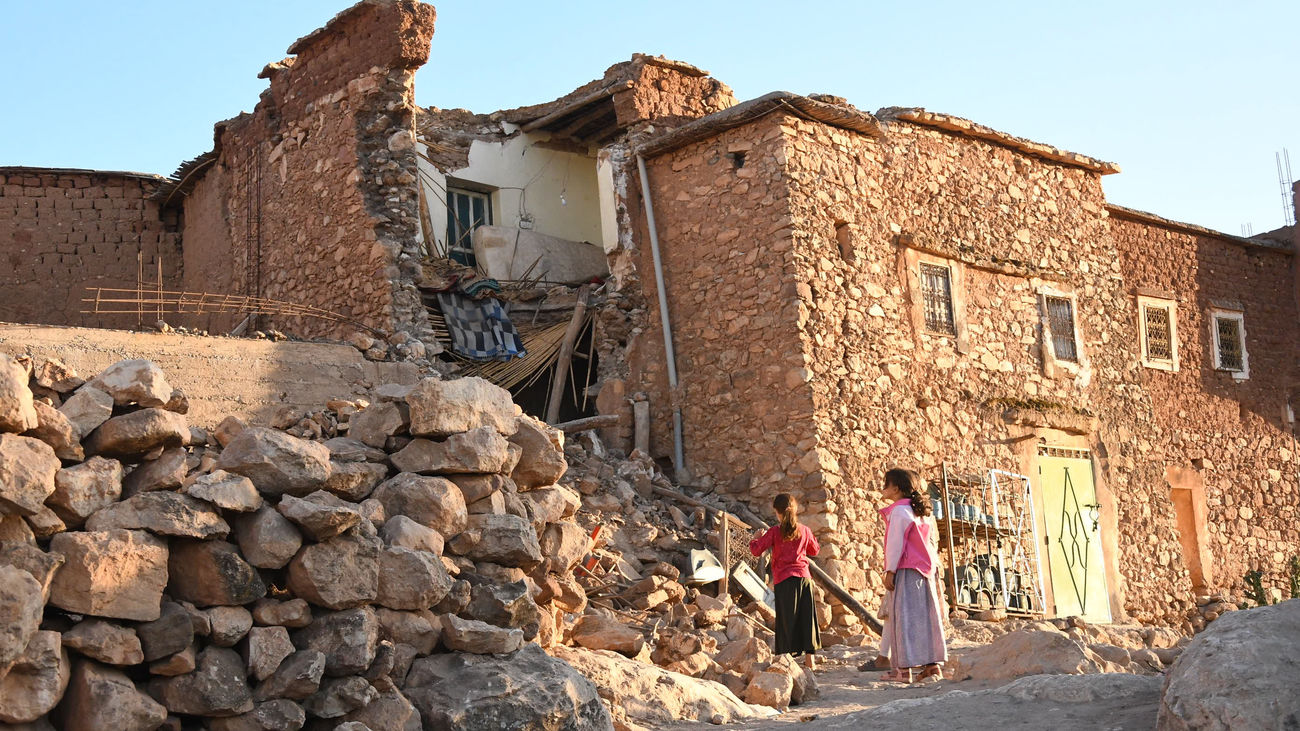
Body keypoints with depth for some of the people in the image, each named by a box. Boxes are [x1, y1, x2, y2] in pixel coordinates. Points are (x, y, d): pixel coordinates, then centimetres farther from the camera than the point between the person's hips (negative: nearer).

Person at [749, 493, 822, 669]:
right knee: (806, 617, 9)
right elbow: (815, 550, 21)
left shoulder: (774, 532, -5)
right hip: (804, 576, 3)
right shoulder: (805, 530, 6)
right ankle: (810, 657, 11)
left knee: (786, 618, 0)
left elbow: (756, 550, -4)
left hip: (784, 579, -3)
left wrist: (757, 538, 15)